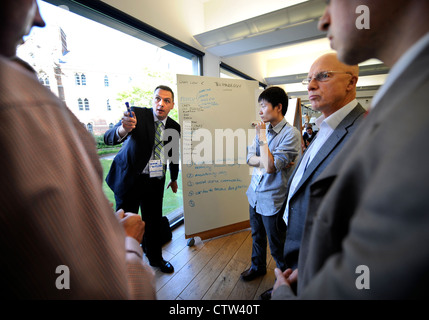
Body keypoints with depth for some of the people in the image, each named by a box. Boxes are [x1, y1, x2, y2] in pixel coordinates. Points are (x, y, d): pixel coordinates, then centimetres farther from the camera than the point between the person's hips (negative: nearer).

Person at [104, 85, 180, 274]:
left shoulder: (174, 127, 0)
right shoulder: (137, 114, -12)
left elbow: (173, 154, 13)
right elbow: (108, 138, -23)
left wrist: (174, 178, 21)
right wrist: (123, 128, -46)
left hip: (155, 182, 3)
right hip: (129, 179, -3)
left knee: (154, 222, 15)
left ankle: (155, 259, 39)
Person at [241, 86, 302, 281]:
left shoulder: (291, 134, -18)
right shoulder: (263, 129, 3)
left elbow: (270, 167, -26)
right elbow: (250, 159, -1)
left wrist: (262, 137, -20)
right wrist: (267, 162, -18)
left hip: (272, 200, -6)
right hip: (255, 194, 7)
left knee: (277, 247, 14)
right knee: (257, 236, 26)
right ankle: (258, 267, 51)